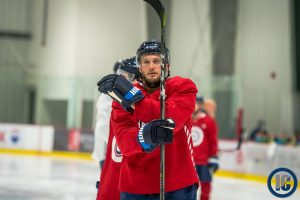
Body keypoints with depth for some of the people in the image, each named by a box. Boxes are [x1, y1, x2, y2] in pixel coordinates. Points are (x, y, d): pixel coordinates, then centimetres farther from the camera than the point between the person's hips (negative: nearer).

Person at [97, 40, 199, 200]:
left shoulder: (183, 87, -1)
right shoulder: (122, 99, 4)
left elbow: (171, 119, -20)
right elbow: (124, 139, -12)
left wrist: (133, 97, -26)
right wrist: (144, 137, -34)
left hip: (177, 186, -2)